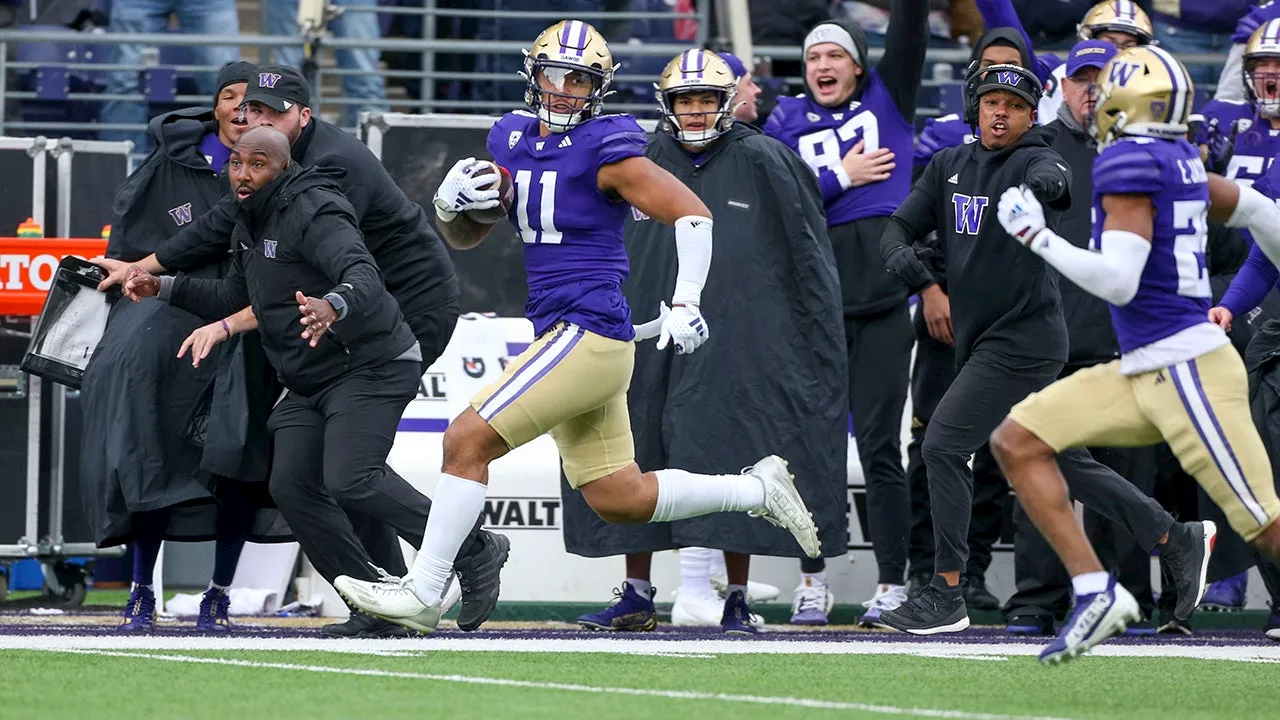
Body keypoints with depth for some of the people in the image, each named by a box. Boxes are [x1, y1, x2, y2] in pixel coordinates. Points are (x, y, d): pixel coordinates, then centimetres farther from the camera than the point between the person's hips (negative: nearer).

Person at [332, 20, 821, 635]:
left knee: (467, 441, -12)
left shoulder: (604, 149, -11)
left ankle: (422, 592, -6)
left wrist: (686, 303, -19)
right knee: (619, 501, 14)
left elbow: (691, 214, -11)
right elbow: (464, 237, 20)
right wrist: (450, 203, -2)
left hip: (589, 331, -9)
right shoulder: (512, 139, 12)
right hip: (561, 335, 9)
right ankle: (759, 490, 26)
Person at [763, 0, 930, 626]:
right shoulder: (787, 122, 10)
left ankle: (892, 586, 0)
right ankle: (813, 582, 13)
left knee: (879, 446, -3)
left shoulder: (888, 99, 11)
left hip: (882, 303, -1)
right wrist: (841, 179, -6)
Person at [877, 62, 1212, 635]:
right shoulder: (950, 166, 10)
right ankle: (1177, 541, 24)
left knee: (943, 445, -13)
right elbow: (900, 229, 10)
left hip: (1024, 339, -8)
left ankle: (945, 596, -7)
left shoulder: (1032, 160, -11)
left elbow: (1055, 180, -35)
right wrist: (923, 283, -11)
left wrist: (1045, 185, -60)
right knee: (1061, 458, 14)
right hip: (981, 340, 8)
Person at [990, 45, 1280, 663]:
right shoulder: (1181, 163, 12)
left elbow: (1118, 281, -22)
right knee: (1017, 441, 1)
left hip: (1187, 369, -9)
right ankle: (1095, 590, -4)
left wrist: (1035, 235, -11)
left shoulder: (1130, 163, -14)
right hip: (1143, 374, 9)